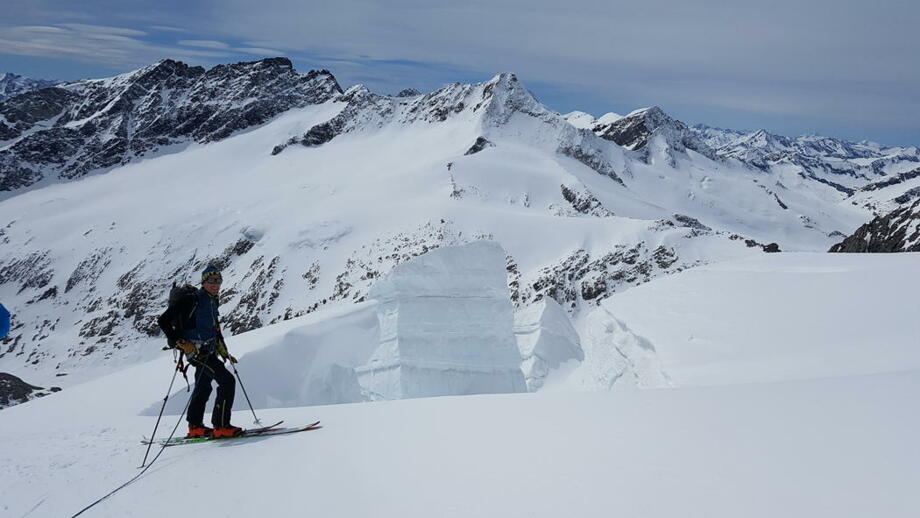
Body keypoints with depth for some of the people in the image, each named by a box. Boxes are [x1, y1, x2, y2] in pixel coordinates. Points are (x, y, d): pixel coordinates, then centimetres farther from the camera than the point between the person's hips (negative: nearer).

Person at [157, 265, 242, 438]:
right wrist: (180, 342, -20)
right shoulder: (191, 300, -12)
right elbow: (164, 321, -15)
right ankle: (221, 426, -13)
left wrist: (225, 353, 23)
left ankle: (195, 427, 31)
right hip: (197, 351, -9)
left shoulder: (213, 302, 15)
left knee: (203, 387, 18)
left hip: (209, 351, 9)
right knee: (227, 381, -16)